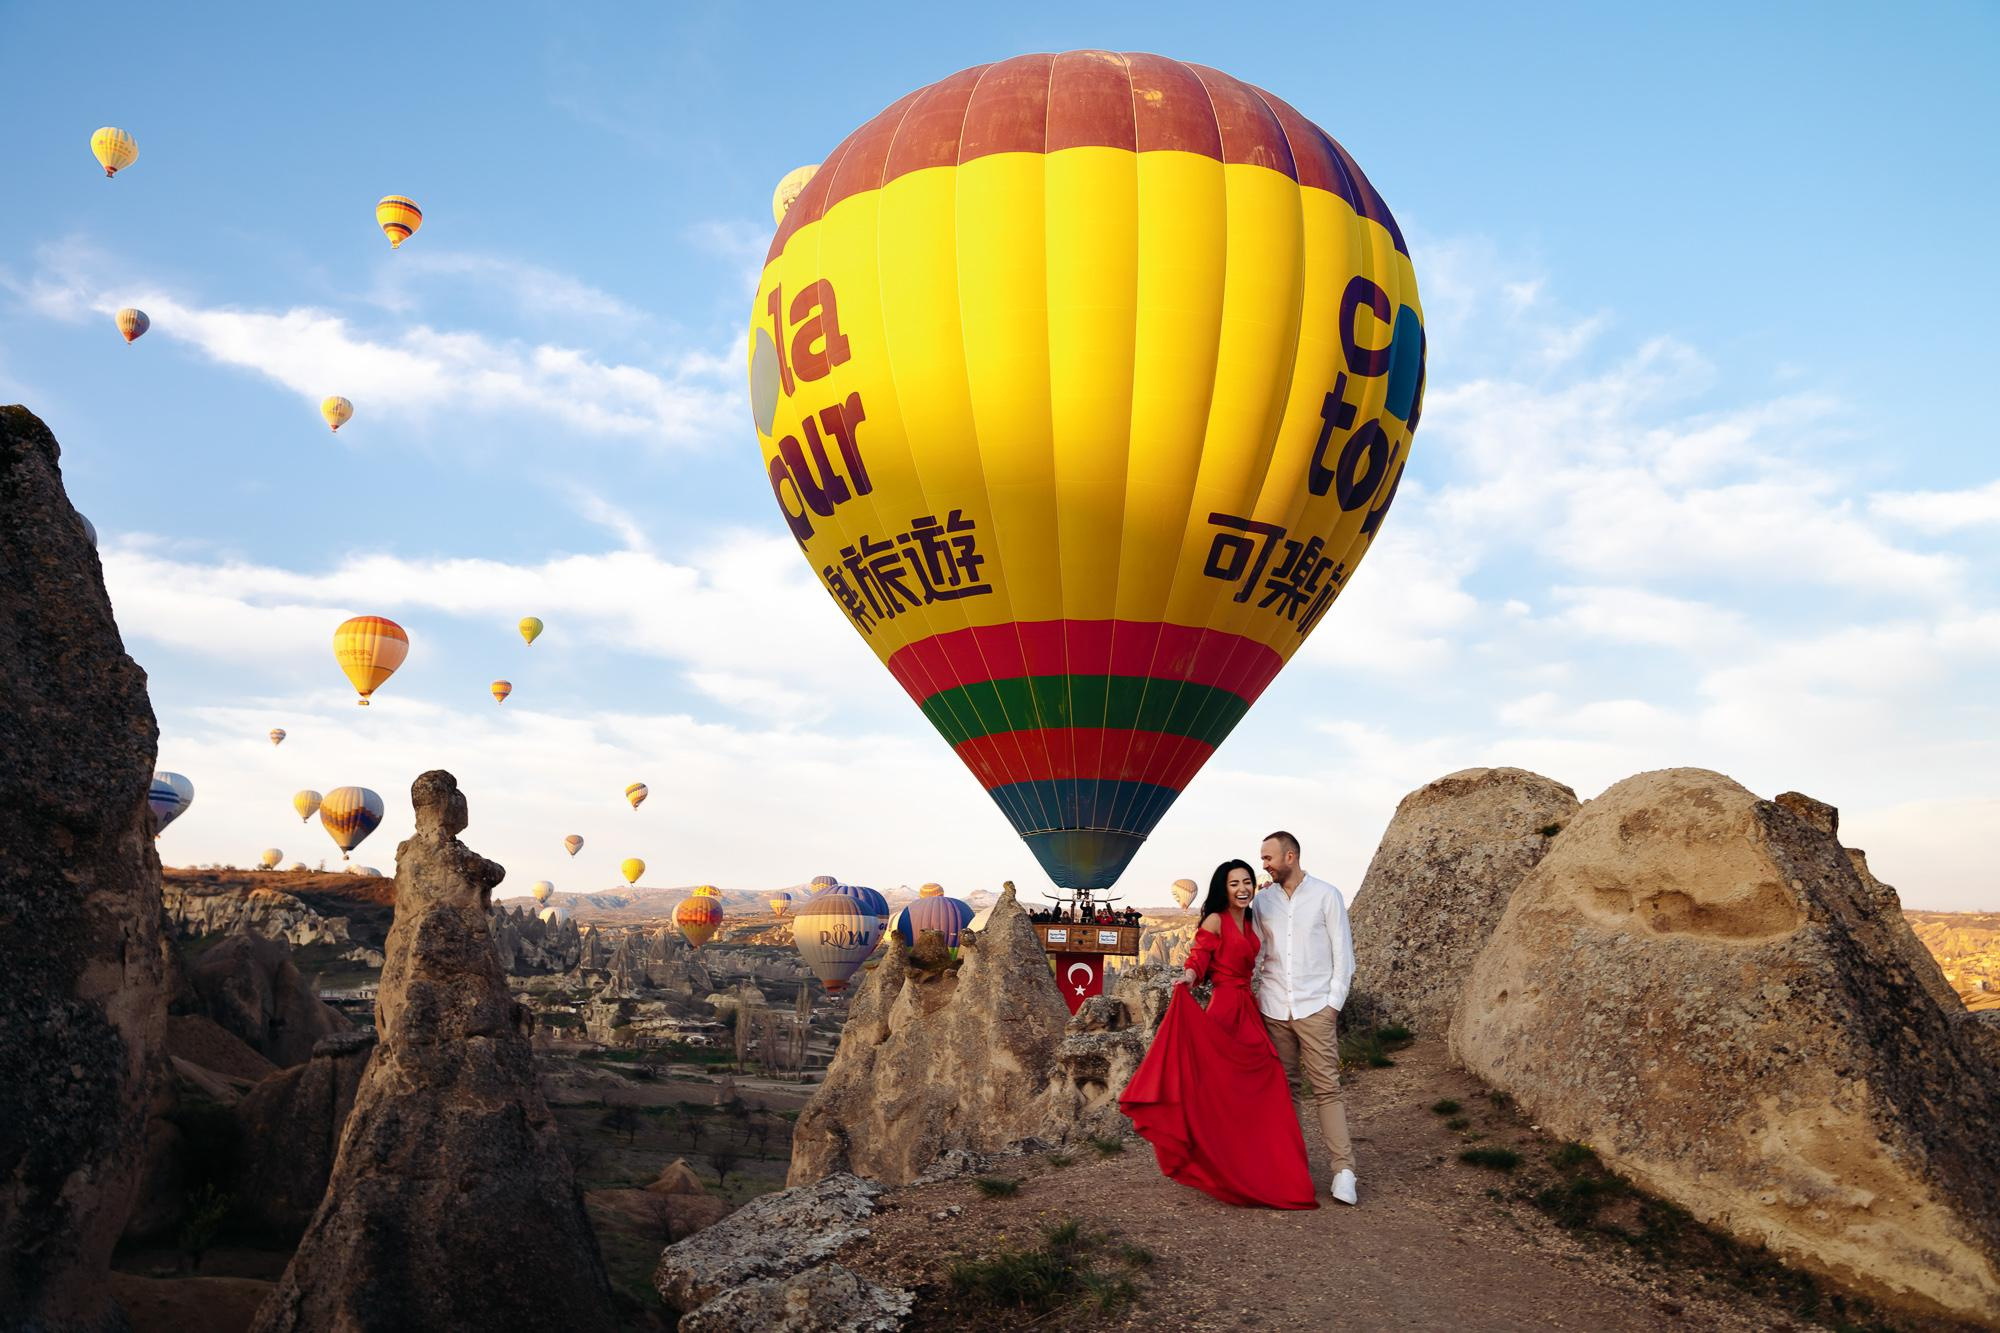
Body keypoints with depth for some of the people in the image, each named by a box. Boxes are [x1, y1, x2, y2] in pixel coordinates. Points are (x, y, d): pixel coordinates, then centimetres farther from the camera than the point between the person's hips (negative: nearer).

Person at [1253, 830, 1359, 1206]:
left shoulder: (1326, 895, 1)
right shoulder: (1262, 900, 9)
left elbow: (1342, 952, 1)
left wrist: (1334, 1002, -5)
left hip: (1315, 1007, -3)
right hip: (1273, 1008, 3)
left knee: (1327, 1087, -6)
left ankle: (1344, 1168, -3)